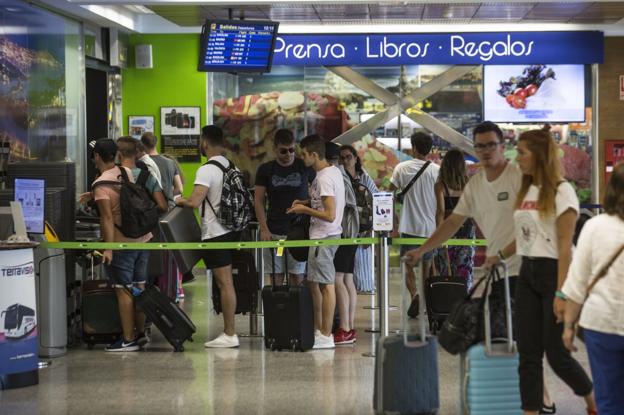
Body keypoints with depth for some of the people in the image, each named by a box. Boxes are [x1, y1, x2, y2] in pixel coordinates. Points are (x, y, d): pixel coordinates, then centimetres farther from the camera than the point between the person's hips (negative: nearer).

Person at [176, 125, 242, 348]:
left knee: (224, 283, -5)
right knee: (227, 282, 15)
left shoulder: (206, 170, -16)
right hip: (232, 230, 8)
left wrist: (181, 201, -5)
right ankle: (229, 331, 21)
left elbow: (194, 202, -25)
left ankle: (229, 334, -1)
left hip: (216, 234, -8)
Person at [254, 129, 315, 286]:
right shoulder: (266, 170, 5)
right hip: (273, 232, 1)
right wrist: (264, 229, -4)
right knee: (276, 277, -1)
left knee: (297, 277, -1)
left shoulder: (305, 167, 3)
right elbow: (258, 201, 5)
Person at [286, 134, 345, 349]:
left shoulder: (324, 178, -20)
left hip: (324, 237, -10)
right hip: (322, 235, 10)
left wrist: (304, 209, -13)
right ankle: (318, 330, 25)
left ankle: (326, 336, 0)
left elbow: (330, 215, -24)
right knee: (314, 283, 17)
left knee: (325, 284, -5)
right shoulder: (334, 171, 11)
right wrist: (306, 202, 12)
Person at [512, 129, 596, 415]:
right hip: (527, 275, 7)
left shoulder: (561, 191, -11)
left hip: (553, 273, -7)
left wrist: (561, 293, -19)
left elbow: (565, 246, -15)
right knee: (528, 355, 4)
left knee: (556, 354, -1)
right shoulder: (526, 191, 11)